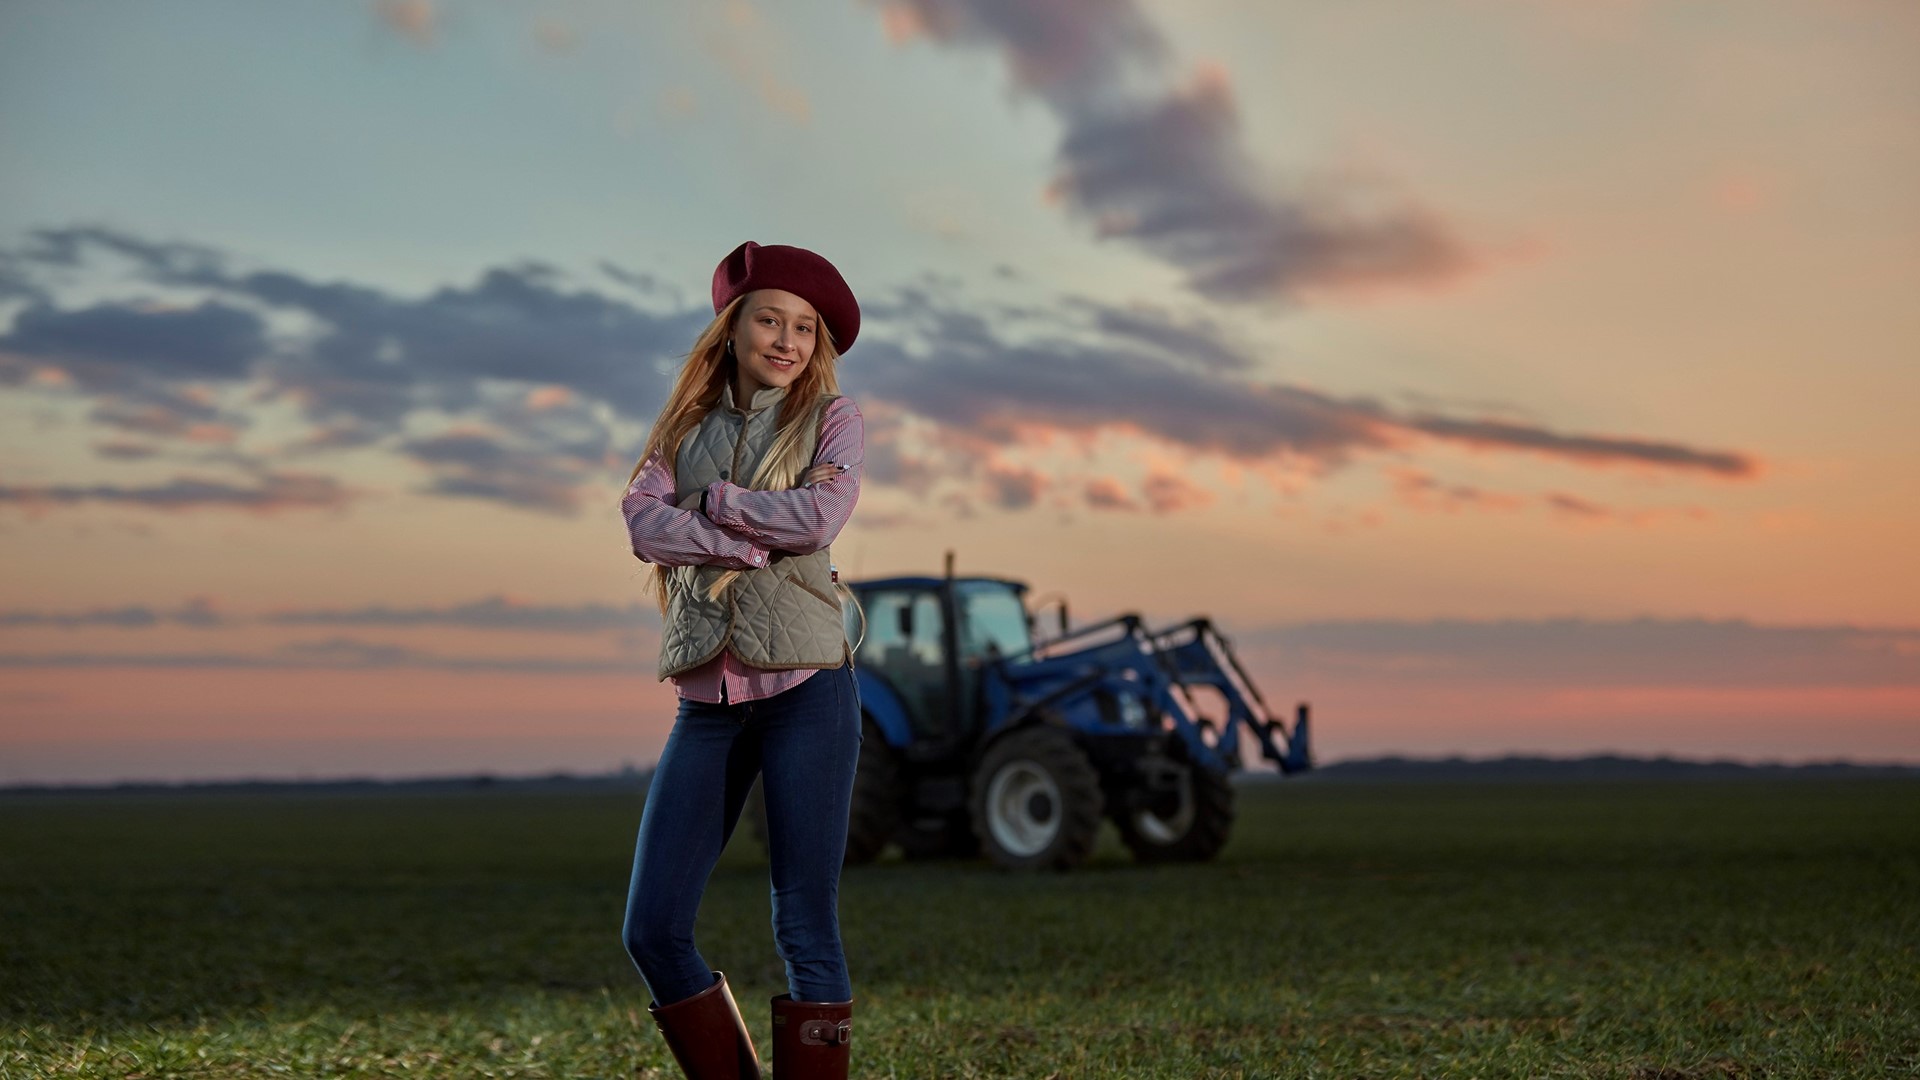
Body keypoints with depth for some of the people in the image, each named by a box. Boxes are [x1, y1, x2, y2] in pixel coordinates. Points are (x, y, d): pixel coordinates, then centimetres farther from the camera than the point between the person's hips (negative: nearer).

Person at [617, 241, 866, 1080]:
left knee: (806, 929, -5)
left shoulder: (832, 419, 8)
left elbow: (819, 515, -12)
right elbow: (644, 524, -2)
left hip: (805, 686, -3)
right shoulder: (685, 426, 15)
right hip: (708, 699, 3)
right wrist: (754, 545, -12)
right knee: (652, 931, -1)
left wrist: (709, 500, -2)